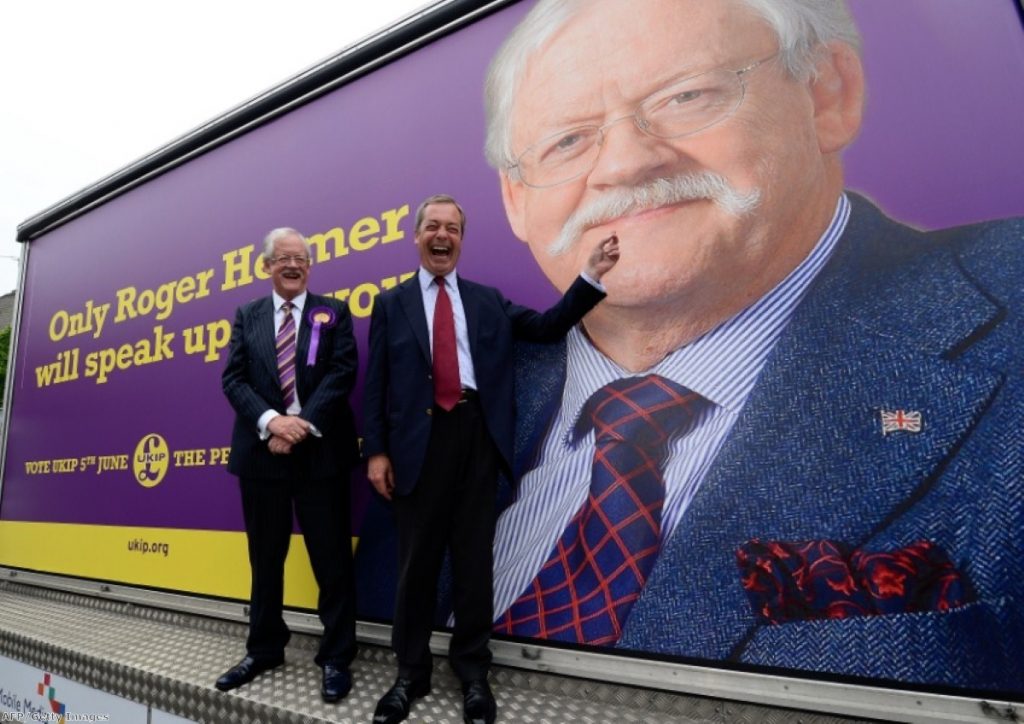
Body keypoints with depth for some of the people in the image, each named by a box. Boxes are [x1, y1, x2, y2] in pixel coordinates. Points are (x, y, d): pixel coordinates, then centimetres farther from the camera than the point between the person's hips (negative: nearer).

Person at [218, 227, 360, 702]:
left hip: (321, 451, -2)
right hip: (262, 451, 3)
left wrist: (304, 424, -16)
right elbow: (233, 379, 1)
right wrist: (270, 421, -15)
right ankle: (264, 649, 32)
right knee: (265, 559, 15)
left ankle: (336, 658, 16)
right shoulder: (247, 316, 12)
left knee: (332, 559, 2)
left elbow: (343, 373, -6)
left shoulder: (333, 312, 6)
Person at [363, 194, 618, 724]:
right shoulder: (391, 303, 9)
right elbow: (375, 383, 4)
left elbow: (546, 328, 6)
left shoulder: (488, 300, 14)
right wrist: (375, 450, -4)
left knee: (474, 558, 10)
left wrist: (590, 278, -4)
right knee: (417, 560, 9)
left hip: (475, 436, 1)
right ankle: (411, 673, 27)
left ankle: (473, 672, 27)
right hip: (418, 439, -1)